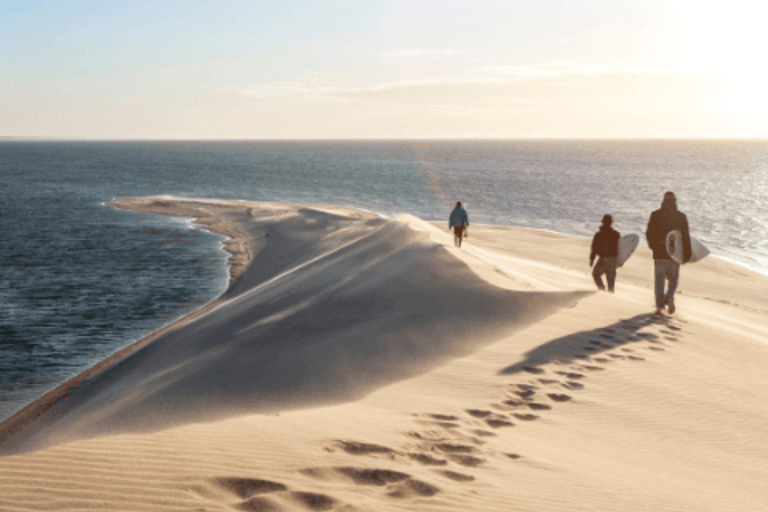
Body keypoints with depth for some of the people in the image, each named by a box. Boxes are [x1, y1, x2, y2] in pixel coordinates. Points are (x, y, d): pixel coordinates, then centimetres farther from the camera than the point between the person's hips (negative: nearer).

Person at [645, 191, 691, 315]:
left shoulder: (655, 215, -3)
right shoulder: (681, 217, -1)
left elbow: (649, 233, 0)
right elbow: (686, 236, -2)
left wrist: (653, 245, 18)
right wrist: (687, 253, 4)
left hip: (659, 252, -1)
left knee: (659, 279, 6)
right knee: (673, 278, 15)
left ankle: (659, 306, 0)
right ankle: (670, 296, -12)